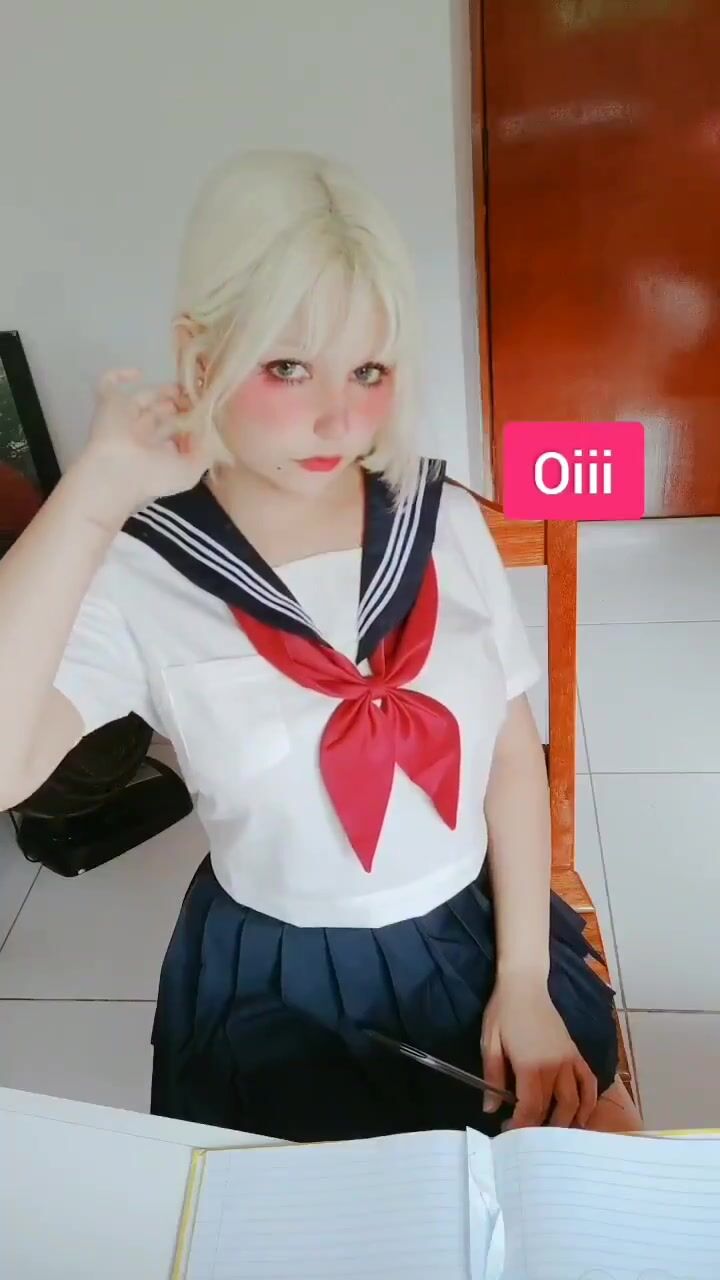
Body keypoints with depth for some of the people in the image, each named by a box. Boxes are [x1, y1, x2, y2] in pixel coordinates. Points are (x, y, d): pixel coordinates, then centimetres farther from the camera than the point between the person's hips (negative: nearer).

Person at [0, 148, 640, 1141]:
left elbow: (513, 755, -2)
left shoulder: (443, 520, -8)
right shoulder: (138, 575, -18)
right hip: (280, 992, -2)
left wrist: (524, 978, -2)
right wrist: (94, 496, -35)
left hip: (476, 937, 4)